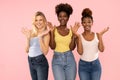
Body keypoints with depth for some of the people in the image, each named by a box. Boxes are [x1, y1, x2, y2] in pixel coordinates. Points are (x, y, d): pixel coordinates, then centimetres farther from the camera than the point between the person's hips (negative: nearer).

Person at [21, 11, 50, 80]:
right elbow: (27, 50, 4)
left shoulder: (45, 33, -7)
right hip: (31, 61, 5)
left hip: (41, 61, -5)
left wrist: (40, 37, -20)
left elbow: (45, 52, -17)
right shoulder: (31, 32, 5)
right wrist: (28, 38, -7)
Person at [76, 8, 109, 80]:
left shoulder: (97, 35, 0)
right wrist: (79, 37, -17)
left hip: (95, 64, 1)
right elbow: (80, 52, -15)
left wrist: (100, 35, -13)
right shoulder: (80, 36, -4)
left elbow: (101, 49, -11)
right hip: (83, 65, -1)